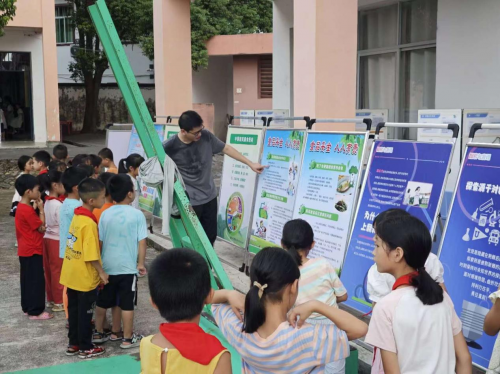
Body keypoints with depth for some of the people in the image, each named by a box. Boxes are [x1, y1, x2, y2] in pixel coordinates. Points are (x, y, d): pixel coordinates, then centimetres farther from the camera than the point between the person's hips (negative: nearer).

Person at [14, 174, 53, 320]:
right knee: (36, 280, -3)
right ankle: (35, 311, 3)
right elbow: (41, 227, -14)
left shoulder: (22, 207, 9)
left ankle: (27, 308, 24)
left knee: (27, 279, 16)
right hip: (32, 251, -10)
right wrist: (41, 209, -10)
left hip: (26, 250, 10)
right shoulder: (27, 210, -21)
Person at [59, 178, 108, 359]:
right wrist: (101, 272, -12)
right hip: (85, 277, -8)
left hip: (72, 274, 8)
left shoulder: (77, 217, 3)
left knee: (74, 310, 17)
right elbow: (91, 255, -24)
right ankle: (85, 348, 17)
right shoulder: (89, 223, -24)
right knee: (85, 313, 5)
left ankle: (74, 343, 29)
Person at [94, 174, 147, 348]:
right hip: (128, 267, -4)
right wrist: (141, 263, 0)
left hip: (107, 266, 4)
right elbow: (141, 242, -11)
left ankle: (98, 333, 28)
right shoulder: (137, 214, -12)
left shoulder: (105, 214, 0)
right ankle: (128, 339, 13)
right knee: (127, 304, 5)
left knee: (103, 302, 16)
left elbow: (99, 241, 5)